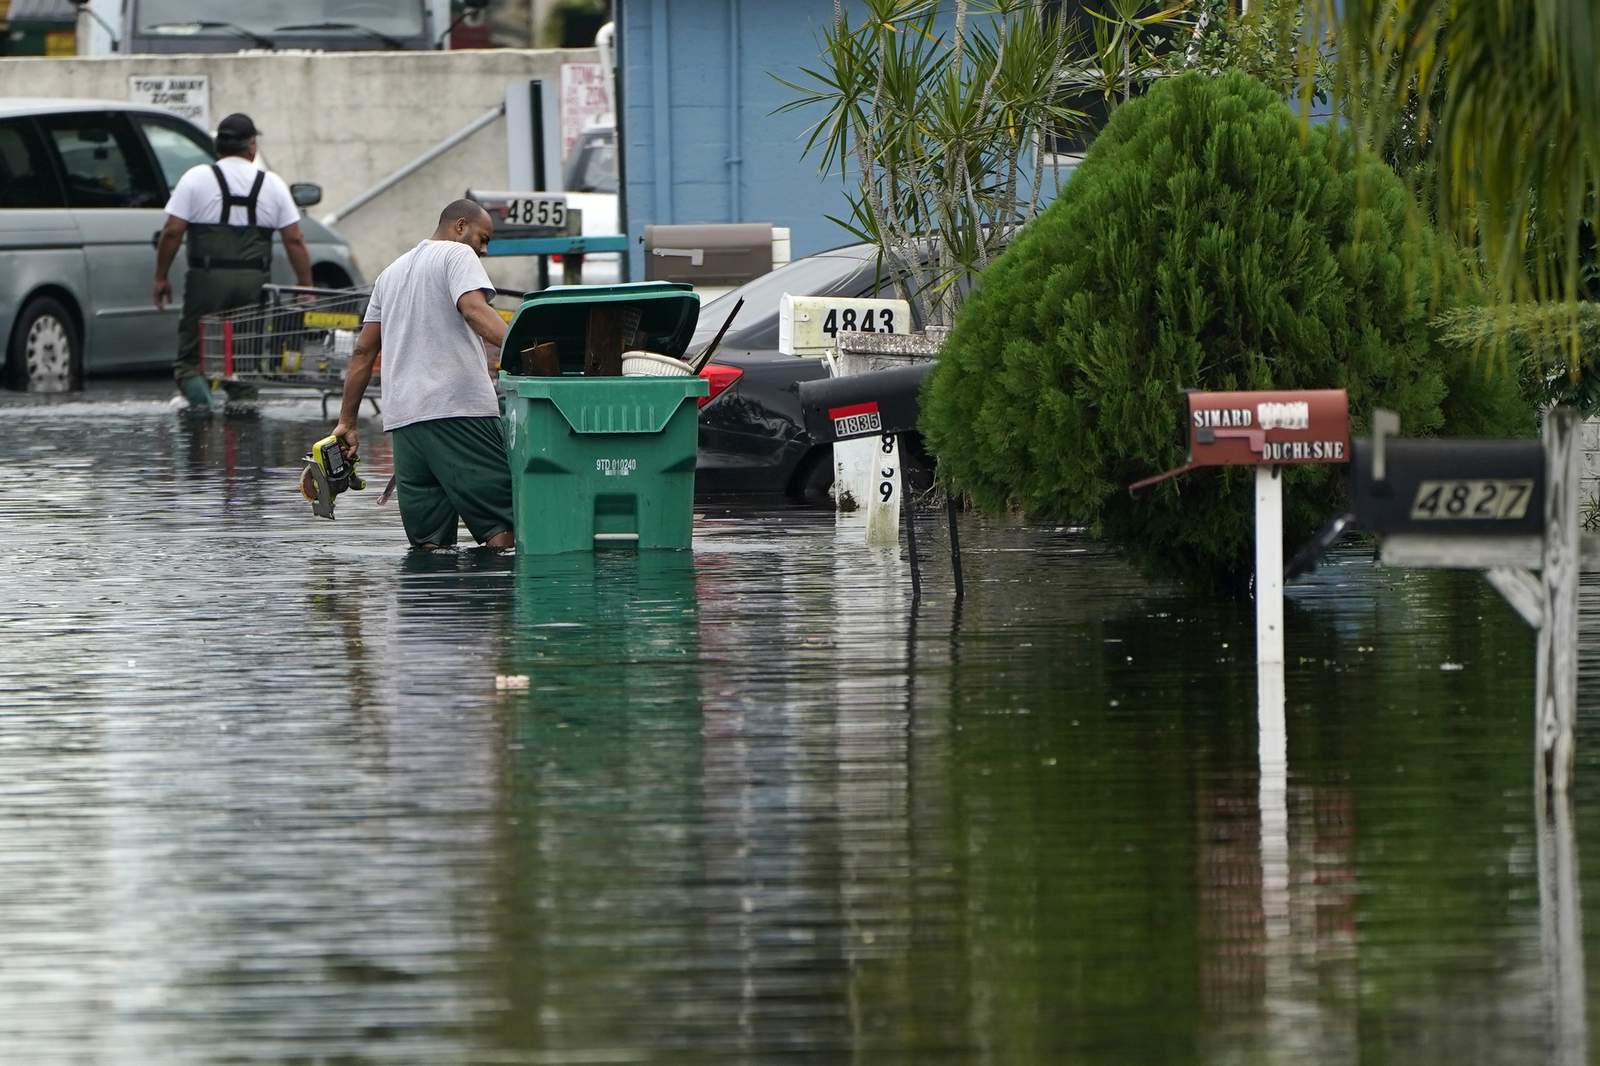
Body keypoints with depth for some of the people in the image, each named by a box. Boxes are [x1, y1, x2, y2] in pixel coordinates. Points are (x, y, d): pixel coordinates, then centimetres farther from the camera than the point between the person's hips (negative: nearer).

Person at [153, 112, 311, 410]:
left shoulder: (196, 179, 2)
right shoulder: (272, 184, 8)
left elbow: (172, 232, -3)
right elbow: (294, 241, 5)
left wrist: (161, 278, 7)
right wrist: (306, 288, 10)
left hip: (208, 281, -2)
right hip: (255, 283, 2)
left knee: (190, 356, 2)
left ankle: (200, 399, -23)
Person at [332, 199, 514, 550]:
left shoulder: (391, 272, 27)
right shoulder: (457, 255, 4)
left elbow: (363, 351, 26)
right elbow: (474, 309, -16)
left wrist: (347, 422, 27)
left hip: (402, 416, 7)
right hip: (459, 407, -7)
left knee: (429, 541, 6)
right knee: (503, 521, -10)